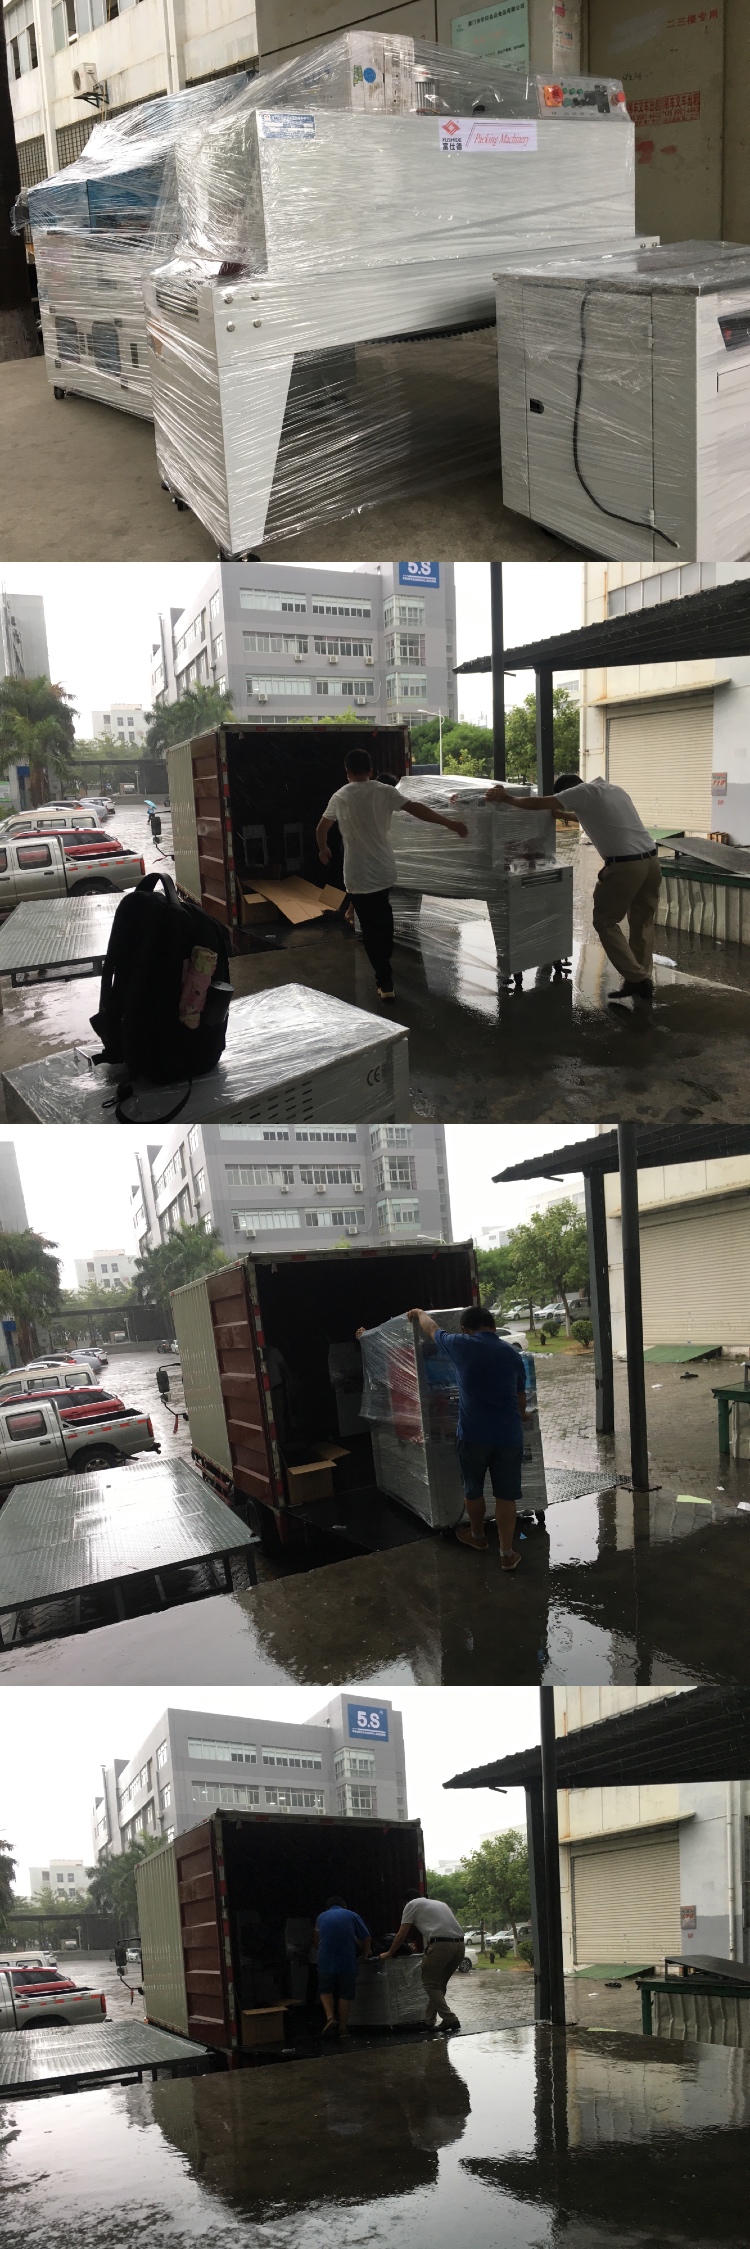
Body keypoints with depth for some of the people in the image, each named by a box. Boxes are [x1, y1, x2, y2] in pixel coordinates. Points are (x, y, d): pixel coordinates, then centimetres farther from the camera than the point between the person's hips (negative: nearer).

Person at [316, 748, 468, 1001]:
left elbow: (321, 829, 12)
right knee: (382, 917, 26)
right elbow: (416, 809, -13)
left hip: (358, 875, -3)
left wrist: (324, 850, 32)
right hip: (383, 870, 3)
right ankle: (384, 967, 41)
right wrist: (450, 823, -10)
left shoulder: (340, 797, -1)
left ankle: (385, 983, 0)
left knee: (370, 928, 3)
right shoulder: (384, 793, -4)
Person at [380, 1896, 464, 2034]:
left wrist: (389, 1954, 26)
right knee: (438, 1983, 20)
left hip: (441, 1944, -7)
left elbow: (401, 1935, 14)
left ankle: (449, 2019, -4)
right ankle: (429, 2021, 20)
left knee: (430, 1982, 7)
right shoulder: (439, 1903, 32)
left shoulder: (412, 1905, 13)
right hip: (459, 1944, 7)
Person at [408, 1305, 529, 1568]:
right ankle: (507, 1553, 11)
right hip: (508, 1434, 2)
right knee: (505, 1495, 9)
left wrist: (419, 1313, 39)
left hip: (473, 1434, -2)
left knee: (473, 1490, 20)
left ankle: (478, 1536, 39)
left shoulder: (462, 1346, -3)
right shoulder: (512, 1354, 6)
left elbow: (432, 1328, 17)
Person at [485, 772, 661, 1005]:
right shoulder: (613, 789, 23)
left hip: (624, 865, -8)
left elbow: (538, 804, 1)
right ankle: (644, 980, 17)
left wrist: (506, 799, 14)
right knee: (642, 922, 18)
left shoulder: (583, 793, 0)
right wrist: (560, 814, 46)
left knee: (605, 922, 6)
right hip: (651, 859, 8)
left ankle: (635, 979, -1)